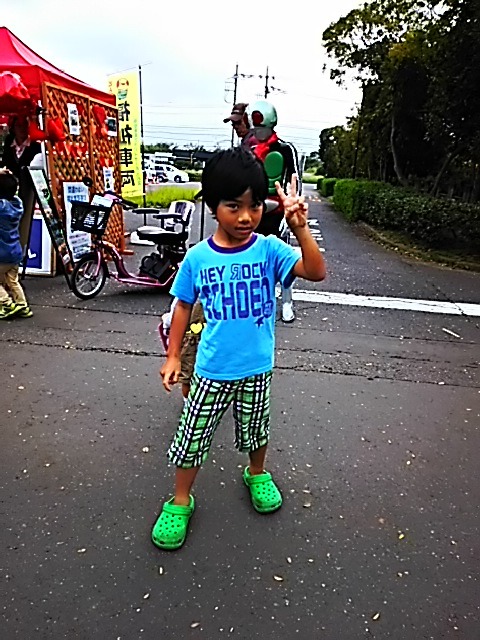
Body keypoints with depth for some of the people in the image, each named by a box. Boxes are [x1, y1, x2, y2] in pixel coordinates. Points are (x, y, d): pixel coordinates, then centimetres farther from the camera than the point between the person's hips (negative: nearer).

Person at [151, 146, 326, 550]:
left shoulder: (268, 249, -11)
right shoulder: (197, 257, -8)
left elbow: (317, 272, -21)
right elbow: (184, 307, 2)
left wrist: (300, 229, -33)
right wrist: (173, 356, 2)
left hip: (257, 367, 1)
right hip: (212, 369, 0)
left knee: (255, 428, 22)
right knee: (192, 436, 10)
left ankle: (257, 474, 54)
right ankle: (181, 501, 35)